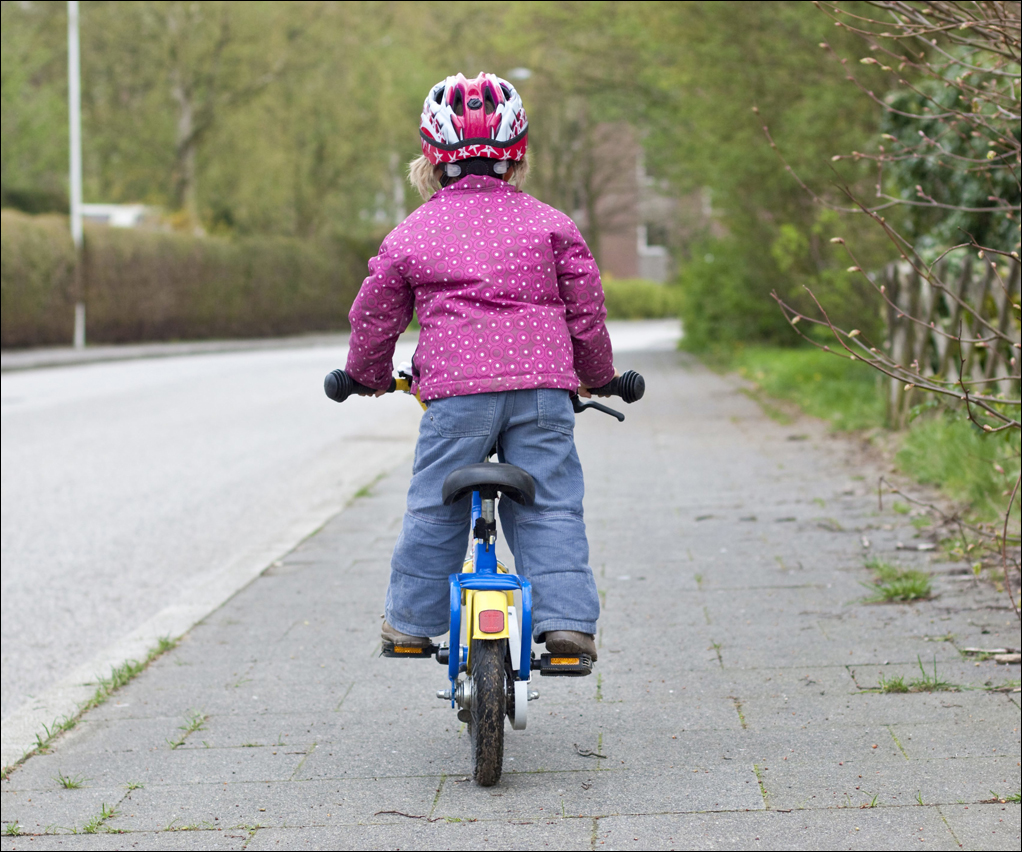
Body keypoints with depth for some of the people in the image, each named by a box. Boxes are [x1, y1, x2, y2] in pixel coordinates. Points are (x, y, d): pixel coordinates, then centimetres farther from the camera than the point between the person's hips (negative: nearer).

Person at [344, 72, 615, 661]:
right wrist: (598, 375, 27)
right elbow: (587, 309, 12)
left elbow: (373, 318, 16)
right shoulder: (551, 225, 10)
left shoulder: (411, 235, 9)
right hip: (543, 384, 1)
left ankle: (412, 620, 19)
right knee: (550, 507, 5)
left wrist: (368, 375, 35)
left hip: (456, 390, -1)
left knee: (435, 509, 11)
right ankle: (567, 619, -4)